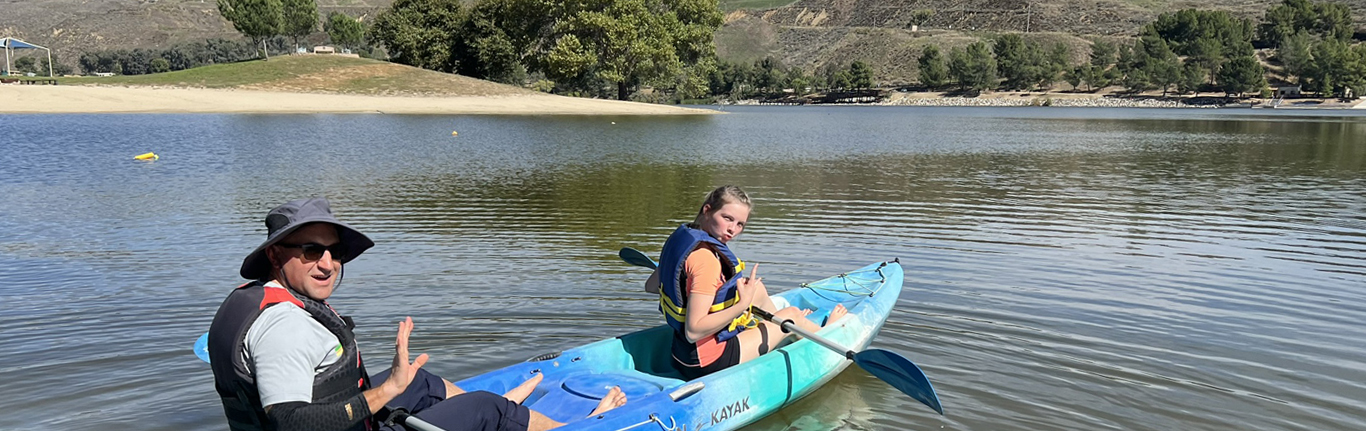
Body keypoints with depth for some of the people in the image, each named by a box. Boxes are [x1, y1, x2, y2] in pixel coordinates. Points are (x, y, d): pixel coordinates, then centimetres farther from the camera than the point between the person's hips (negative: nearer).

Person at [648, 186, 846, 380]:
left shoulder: (681, 236, -2)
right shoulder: (705, 258, -29)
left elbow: (650, 286, 13)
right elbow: (693, 331, -31)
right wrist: (742, 305, -30)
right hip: (708, 362, -9)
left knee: (758, 289, 23)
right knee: (792, 314, 11)